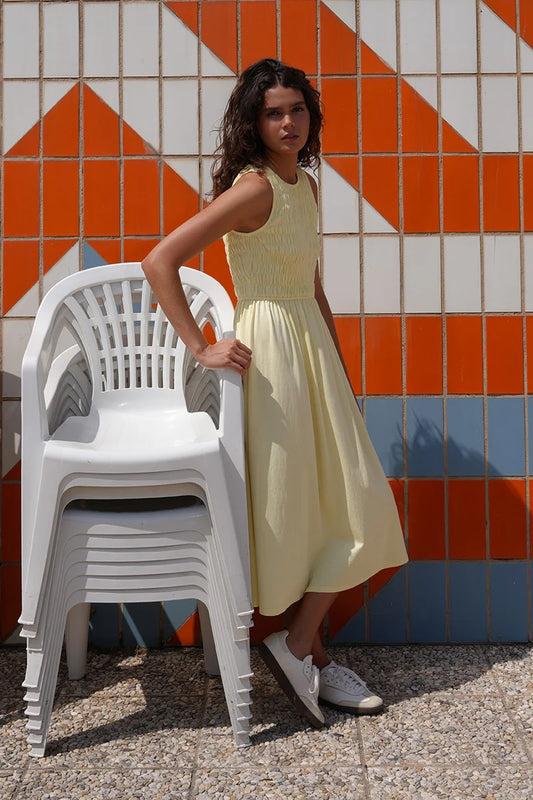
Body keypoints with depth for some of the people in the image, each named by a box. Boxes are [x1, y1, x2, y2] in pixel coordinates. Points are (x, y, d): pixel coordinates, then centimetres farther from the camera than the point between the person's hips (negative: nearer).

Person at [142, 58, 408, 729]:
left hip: (312, 347, 9)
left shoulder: (304, 185, 12)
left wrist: (342, 371, 18)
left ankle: (305, 653, 19)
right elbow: (159, 261, -21)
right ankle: (299, 648, 18)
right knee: (291, 512, 0)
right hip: (271, 352, -9)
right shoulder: (254, 186, -14)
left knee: (346, 505, 9)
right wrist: (202, 349, -21)